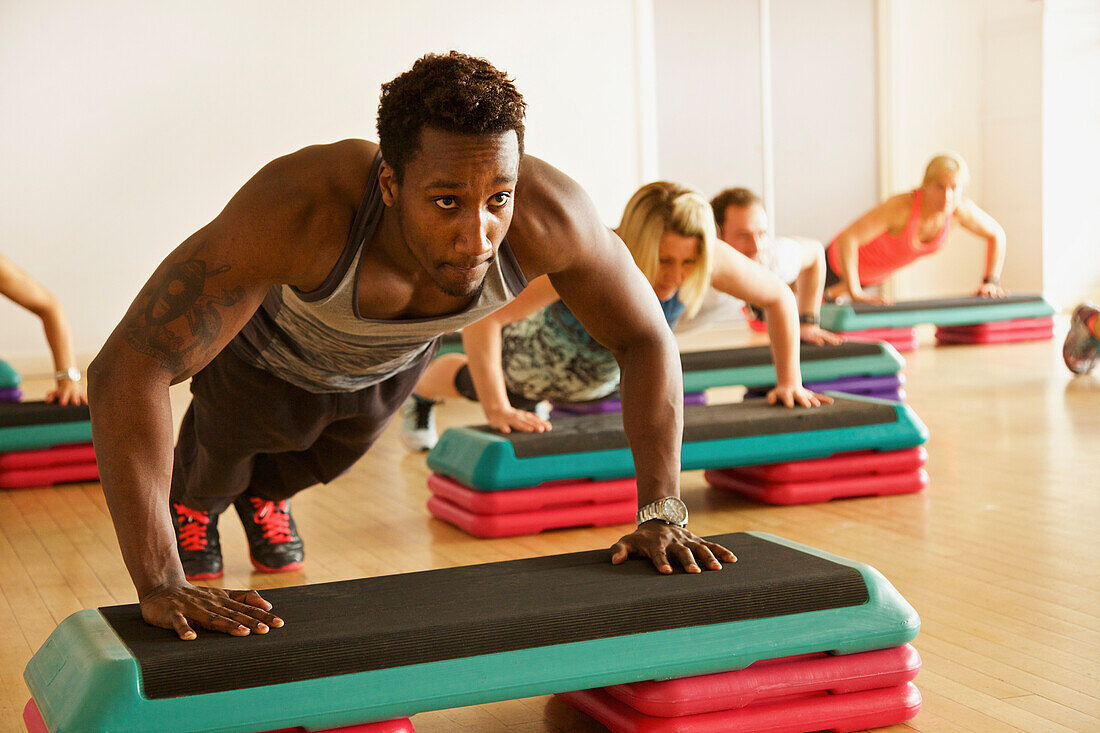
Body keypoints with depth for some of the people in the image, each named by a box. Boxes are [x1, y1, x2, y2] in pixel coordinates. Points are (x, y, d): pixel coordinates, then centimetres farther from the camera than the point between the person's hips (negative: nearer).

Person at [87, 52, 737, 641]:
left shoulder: (550, 216, -42)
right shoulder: (297, 210, -52)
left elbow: (646, 338, -24)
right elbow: (128, 368, -52)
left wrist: (663, 514, -30)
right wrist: (161, 585, -57)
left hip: (395, 361, 3)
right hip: (269, 347, -3)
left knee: (322, 462, 34)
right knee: (217, 465, 28)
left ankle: (264, 494, 69)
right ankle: (192, 499, 65)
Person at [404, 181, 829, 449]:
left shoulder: (707, 261, -38)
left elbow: (779, 297, -19)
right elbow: (481, 316, -51)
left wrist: (790, 382, -22)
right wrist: (497, 409, -53)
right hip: (540, 354, -3)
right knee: (473, 382, 31)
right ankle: (421, 397, 64)